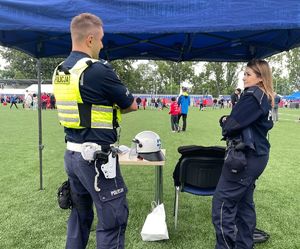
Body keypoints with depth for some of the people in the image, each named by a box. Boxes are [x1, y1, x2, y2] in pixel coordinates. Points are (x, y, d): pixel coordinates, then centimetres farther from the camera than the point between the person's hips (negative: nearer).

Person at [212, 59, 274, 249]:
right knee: (244, 202, 18)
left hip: (244, 157, -10)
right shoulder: (266, 98, 14)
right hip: (257, 155, 10)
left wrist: (224, 120, 3)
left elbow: (230, 126, -20)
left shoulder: (252, 96, -16)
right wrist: (229, 121, 5)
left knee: (222, 204, -4)